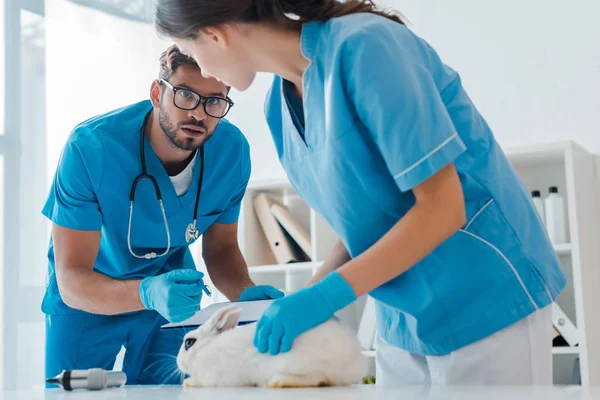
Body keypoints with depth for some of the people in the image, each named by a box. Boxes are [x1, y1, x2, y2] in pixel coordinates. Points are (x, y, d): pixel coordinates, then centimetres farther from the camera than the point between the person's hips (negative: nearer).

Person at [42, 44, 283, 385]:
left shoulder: (232, 150, -21)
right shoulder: (90, 147, -33)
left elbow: (222, 248, -6)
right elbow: (71, 281, -33)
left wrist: (245, 293, -28)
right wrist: (147, 293, -53)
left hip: (172, 284, 2)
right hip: (85, 298, -2)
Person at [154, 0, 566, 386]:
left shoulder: (364, 46, -21)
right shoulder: (279, 105, 2)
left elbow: (443, 208, -22)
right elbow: (364, 221, 8)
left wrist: (325, 296, -24)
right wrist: (300, 299, -4)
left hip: (486, 302, -7)